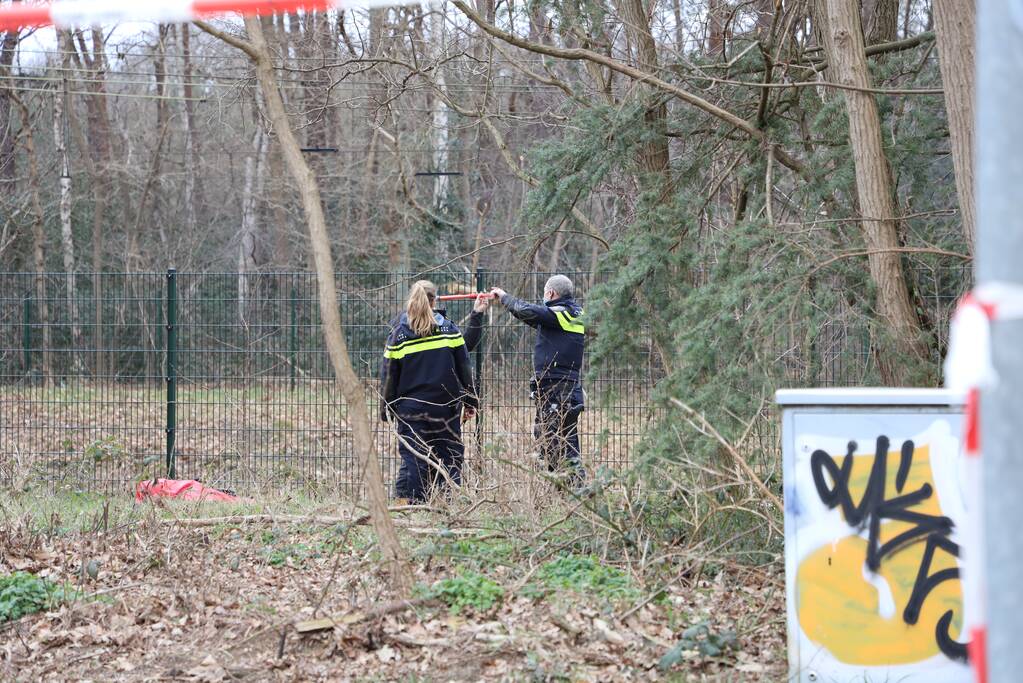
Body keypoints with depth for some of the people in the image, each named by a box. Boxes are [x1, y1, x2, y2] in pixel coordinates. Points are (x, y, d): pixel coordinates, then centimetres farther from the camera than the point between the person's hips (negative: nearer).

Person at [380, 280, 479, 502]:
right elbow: (464, 368, 3)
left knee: (413, 460, 0)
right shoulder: (449, 329, 0)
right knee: (449, 457, 8)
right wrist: (470, 401, 12)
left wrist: (387, 409, 9)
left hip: (411, 410, -1)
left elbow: (389, 377, 0)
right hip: (447, 408, 1)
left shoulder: (398, 334, -4)